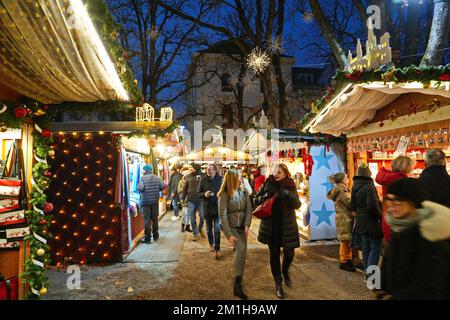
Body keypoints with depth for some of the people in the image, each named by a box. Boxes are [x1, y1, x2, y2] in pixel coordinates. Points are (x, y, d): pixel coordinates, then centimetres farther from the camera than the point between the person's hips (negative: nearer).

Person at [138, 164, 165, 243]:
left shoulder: (143, 178, -10)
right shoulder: (157, 178, 3)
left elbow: (140, 188, -20)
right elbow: (162, 186, -2)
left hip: (145, 201, -4)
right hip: (155, 201, 4)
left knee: (147, 220, 1)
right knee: (155, 218, 16)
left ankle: (147, 238, 4)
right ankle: (155, 235, 25)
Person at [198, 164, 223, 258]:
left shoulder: (220, 179, -7)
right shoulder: (203, 180, -2)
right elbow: (198, 193, 4)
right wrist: (204, 194, -16)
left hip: (218, 207, -2)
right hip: (207, 207, 3)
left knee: (217, 229, -5)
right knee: (209, 229, 16)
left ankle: (217, 249, 1)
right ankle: (211, 244, 39)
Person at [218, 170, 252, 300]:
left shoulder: (244, 193, 5)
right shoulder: (224, 194, -10)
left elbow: (248, 210, -1)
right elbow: (222, 214, -15)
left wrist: (247, 225, -16)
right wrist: (229, 234, -21)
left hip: (241, 227, 5)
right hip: (230, 227, -5)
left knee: (242, 253, 5)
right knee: (241, 248, -26)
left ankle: (238, 285, 20)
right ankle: (237, 284, -16)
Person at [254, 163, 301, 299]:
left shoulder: (290, 186, -2)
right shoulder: (268, 184, -3)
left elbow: (297, 205, -8)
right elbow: (256, 200, 0)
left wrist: (289, 195, -26)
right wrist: (267, 195, -18)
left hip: (287, 225, 0)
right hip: (271, 226, 0)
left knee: (289, 253, 3)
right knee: (274, 253, 9)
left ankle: (285, 272, 37)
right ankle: (278, 283, 25)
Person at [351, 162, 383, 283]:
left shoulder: (355, 188, 7)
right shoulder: (370, 187, -19)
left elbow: (353, 205, 14)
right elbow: (373, 206, -23)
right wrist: (380, 216, -9)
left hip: (361, 223, 8)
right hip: (372, 223, -8)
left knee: (365, 247, 16)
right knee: (375, 247, 0)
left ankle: (366, 271, 23)